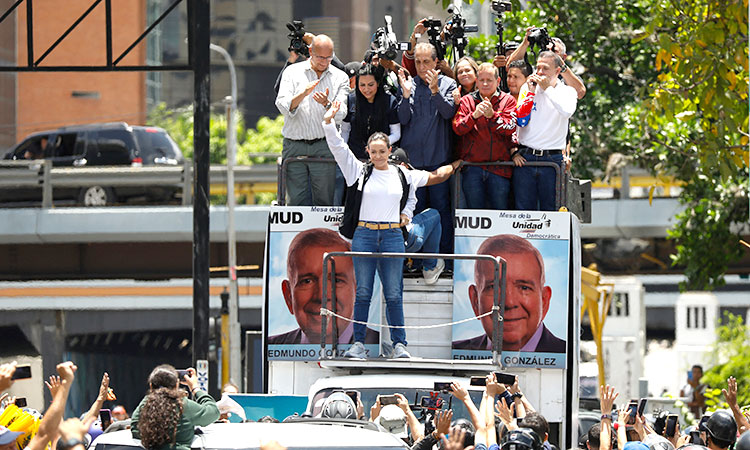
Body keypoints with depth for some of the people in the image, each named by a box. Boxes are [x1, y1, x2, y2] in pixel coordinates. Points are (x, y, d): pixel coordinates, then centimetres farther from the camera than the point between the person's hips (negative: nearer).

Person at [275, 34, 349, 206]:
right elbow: (283, 106, -5)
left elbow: (340, 115, -2)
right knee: (298, 200, -2)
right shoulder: (292, 72, 7)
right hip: (294, 146, 0)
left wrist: (327, 104, -23)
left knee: (324, 202, -3)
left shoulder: (340, 78, 8)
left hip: (323, 148, 0)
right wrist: (303, 94, -22)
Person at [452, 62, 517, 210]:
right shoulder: (467, 101, 8)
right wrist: (474, 115, -21)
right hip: (472, 168, 1)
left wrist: (492, 116, -20)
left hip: (499, 168, -1)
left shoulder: (507, 100, 6)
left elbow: (510, 128, -5)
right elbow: (458, 128, -3)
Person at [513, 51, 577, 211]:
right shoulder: (527, 88, 10)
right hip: (525, 158, 1)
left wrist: (547, 88, -11)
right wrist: (531, 92, -5)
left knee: (550, 209, -1)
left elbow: (567, 112, -17)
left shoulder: (567, 91, 6)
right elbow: (521, 120, 1)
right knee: (523, 208, -2)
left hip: (552, 159, -1)